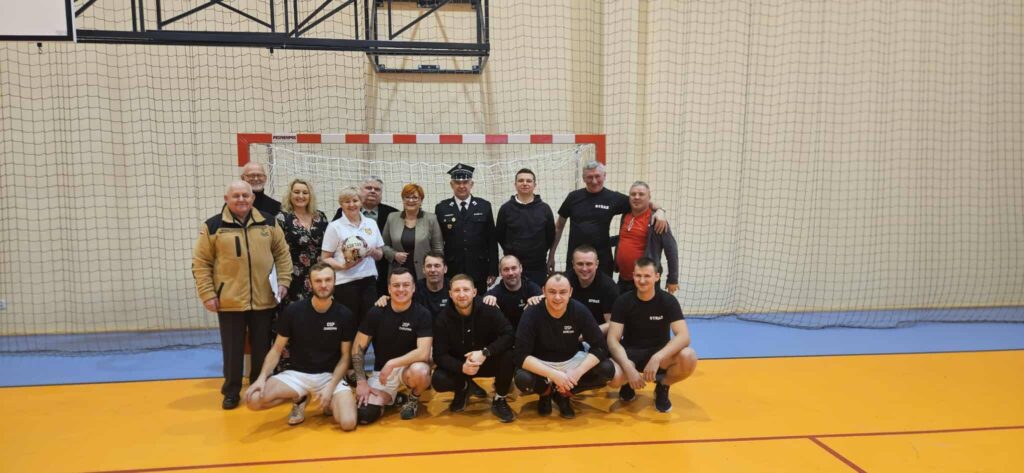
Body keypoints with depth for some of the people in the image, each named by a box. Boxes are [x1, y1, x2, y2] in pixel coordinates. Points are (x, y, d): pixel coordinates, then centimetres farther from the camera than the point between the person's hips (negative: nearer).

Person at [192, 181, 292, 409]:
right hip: (229, 301, -2)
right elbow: (201, 264, -1)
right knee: (232, 350, 7)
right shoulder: (212, 226, -3)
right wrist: (207, 294, -7)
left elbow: (282, 253, 10)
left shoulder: (268, 223, 4)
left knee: (262, 348, 13)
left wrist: (283, 281, 1)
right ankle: (231, 392, 23)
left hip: (264, 300, 2)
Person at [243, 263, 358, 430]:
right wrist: (262, 377, -18)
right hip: (297, 374, 1)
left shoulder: (345, 315, -6)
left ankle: (330, 402, 10)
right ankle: (299, 399, 6)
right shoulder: (293, 311, -7)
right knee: (253, 399, -23)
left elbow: (345, 357, -1)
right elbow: (277, 349, -1)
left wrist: (330, 387, -15)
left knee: (348, 423, -25)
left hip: (330, 375, -1)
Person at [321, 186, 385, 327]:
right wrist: (343, 266, -18)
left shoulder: (371, 223, 11)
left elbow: (380, 255, 17)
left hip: (369, 280, 3)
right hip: (345, 282, -3)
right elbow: (325, 258, -1)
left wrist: (373, 252, -5)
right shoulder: (335, 226, 0)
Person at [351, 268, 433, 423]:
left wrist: (392, 363, -25)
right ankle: (391, 398, 15)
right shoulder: (376, 313, -6)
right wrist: (361, 382, -10)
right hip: (381, 372, 2)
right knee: (364, 415, -19)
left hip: (409, 367, -2)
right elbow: (358, 349, -2)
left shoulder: (422, 315, -12)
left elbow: (423, 353, -22)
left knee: (420, 371, -38)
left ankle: (414, 399, -1)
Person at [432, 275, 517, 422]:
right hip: (459, 366, 1)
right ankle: (463, 389, 11)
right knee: (438, 381, -29)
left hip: (488, 362, 0)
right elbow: (439, 355, -16)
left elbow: (509, 335, -24)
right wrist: (462, 367, -35)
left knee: (508, 355, -31)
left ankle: (499, 400, -5)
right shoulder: (443, 318, -14)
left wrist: (485, 352, -37)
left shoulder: (489, 311, -17)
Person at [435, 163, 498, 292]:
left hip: (479, 272, 1)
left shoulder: (484, 206, 6)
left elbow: (491, 240, 5)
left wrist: (493, 271, 1)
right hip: (451, 272, 0)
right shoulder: (441, 208, 5)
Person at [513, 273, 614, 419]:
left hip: (571, 360, 3)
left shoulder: (580, 311, -16)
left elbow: (600, 347, -15)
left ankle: (564, 393, 2)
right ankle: (546, 392, 3)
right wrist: (554, 374, -36)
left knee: (607, 369, -21)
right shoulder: (532, 313, -22)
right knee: (522, 380, -34)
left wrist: (578, 371, -30)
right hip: (541, 363, -2)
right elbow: (521, 355, -27)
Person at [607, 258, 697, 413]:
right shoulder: (623, 301, -10)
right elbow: (613, 339, -15)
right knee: (612, 376, -34)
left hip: (659, 353, 0)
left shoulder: (668, 301, -10)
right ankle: (629, 383, 7)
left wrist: (657, 358, -38)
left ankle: (662, 386, 1)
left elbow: (684, 336, -22)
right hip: (631, 353, 0)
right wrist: (628, 368, -33)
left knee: (689, 358, -32)